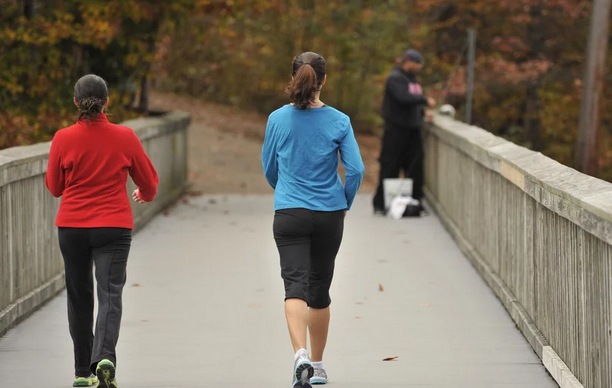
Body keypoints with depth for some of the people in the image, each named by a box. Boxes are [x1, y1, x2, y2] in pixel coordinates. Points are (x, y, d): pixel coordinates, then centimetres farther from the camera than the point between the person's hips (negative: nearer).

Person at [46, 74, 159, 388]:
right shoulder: (125, 137, -6)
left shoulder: (63, 139, -7)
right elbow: (148, 181, 5)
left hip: (71, 226, 1)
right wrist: (145, 195, 29)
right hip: (113, 226, -1)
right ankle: (104, 359, -27)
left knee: (79, 297, 13)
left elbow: (54, 187, 5)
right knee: (110, 294, -4)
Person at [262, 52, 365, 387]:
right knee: (320, 289, 15)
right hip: (329, 215, 1)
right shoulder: (338, 121, -5)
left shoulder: (278, 119, -2)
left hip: (289, 214, -1)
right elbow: (356, 169, -8)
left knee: (295, 284, -8)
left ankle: (301, 355, -31)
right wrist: (345, 204, 10)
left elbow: (268, 167, 10)